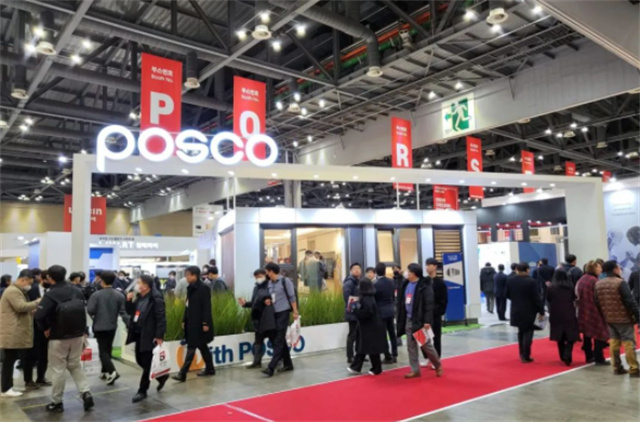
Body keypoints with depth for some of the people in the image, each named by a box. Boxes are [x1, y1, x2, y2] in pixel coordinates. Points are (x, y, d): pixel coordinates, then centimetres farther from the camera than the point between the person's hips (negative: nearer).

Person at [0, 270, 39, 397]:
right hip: (11, 334, -10)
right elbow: (21, 307, -24)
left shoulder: (17, 291, 21)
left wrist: (33, 311, 12)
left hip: (15, 333, 10)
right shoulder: (13, 291, -14)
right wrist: (36, 302, -14)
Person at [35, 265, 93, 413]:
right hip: (77, 335, 5)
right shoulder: (77, 291, 1)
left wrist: (45, 329, -6)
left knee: (58, 369, 8)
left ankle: (57, 402, 18)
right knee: (75, 365, 19)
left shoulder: (50, 295, -17)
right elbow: (84, 312, 9)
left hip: (59, 338, -5)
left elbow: (39, 316, -24)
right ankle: (86, 392, 6)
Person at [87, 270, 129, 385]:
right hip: (112, 326, 4)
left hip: (99, 326, -4)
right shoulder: (119, 295, -5)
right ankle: (105, 372, 25)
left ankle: (112, 371, -17)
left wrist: (95, 316, 7)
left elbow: (90, 310, -16)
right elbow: (123, 312, -6)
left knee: (103, 351, 0)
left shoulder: (96, 295, -14)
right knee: (108, 349, 18)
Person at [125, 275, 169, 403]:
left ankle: (142, 391, 15)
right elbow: (134, 313, 18)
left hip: (150, 336, -9)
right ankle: (162, 376, 34)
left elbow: (161, 318, -19)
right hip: (139, 334, 9)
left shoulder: (156, 299, -17)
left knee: (147, 363, 1)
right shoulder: (140, 297, 9)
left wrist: (159, 336, -22)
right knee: (140, 360, 16)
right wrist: (129, 301, 2)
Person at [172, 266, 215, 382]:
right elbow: (188, 306, 15)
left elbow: (207, 307, -16)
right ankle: (210, 369, 26)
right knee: (202, 346, 15)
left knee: (191, 348, -6)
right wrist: (184, 320, 14)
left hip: (199, 323, -8)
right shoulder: (190, 288, 10)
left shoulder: (203, 288, -14)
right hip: (191, 322, 8)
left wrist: (205, 323, -19)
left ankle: (183, 373, -3)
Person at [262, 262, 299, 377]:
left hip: (283, 313, -7)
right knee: (274, 339, 11)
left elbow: (292, 297, -7)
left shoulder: (285, 281, -7)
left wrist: (295, 311, -11)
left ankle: (271, 367, -10)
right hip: (274, 314, 7)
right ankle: (288, 364, 23)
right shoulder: (269, 283, 11)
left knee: (279, 341, -7)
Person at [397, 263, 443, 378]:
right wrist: (401, 319, 12)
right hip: (408, 320, 7)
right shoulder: (406, 284, 9)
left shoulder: (424, 286, -13)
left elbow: (429, 304, -16)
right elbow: (402, 302, 15)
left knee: (426, 345, 2)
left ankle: (438, 365, 25)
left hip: (420, 320, -7)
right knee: (411, 347, 9)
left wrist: (427, 321, -21)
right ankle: (415, 370, 18)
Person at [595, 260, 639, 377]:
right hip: (624, 318, -6)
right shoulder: (620, 283, -16)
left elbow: (597, 303, 9)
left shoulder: (598, 284, 6)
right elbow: (630, 301, -18)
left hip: (609, 318, 6)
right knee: (629, 342, -1)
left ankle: (617, 367, 15)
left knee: (614, 342, 12)